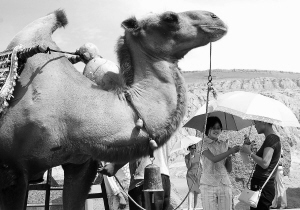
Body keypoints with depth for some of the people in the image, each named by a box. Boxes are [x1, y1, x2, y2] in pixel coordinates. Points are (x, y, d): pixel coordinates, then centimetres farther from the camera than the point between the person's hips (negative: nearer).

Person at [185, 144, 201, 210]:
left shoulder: (198, 155, 1)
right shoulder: (186, 157, -5)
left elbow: (201, 165, 8)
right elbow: (188, 167, -15)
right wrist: (191, 157, -22)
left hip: (198, 175, 3)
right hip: (190, 175, -3)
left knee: (196, 192, 8)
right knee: (191, 190, -18)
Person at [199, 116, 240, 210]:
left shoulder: (224, 144, 12)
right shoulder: (204, 144, 1)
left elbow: (229, 169, 11)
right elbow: (213, 159, -19)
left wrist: (229, 157, -5)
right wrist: (231, 151, -24)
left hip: (225, 184, 4)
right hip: (208, 185, -3)